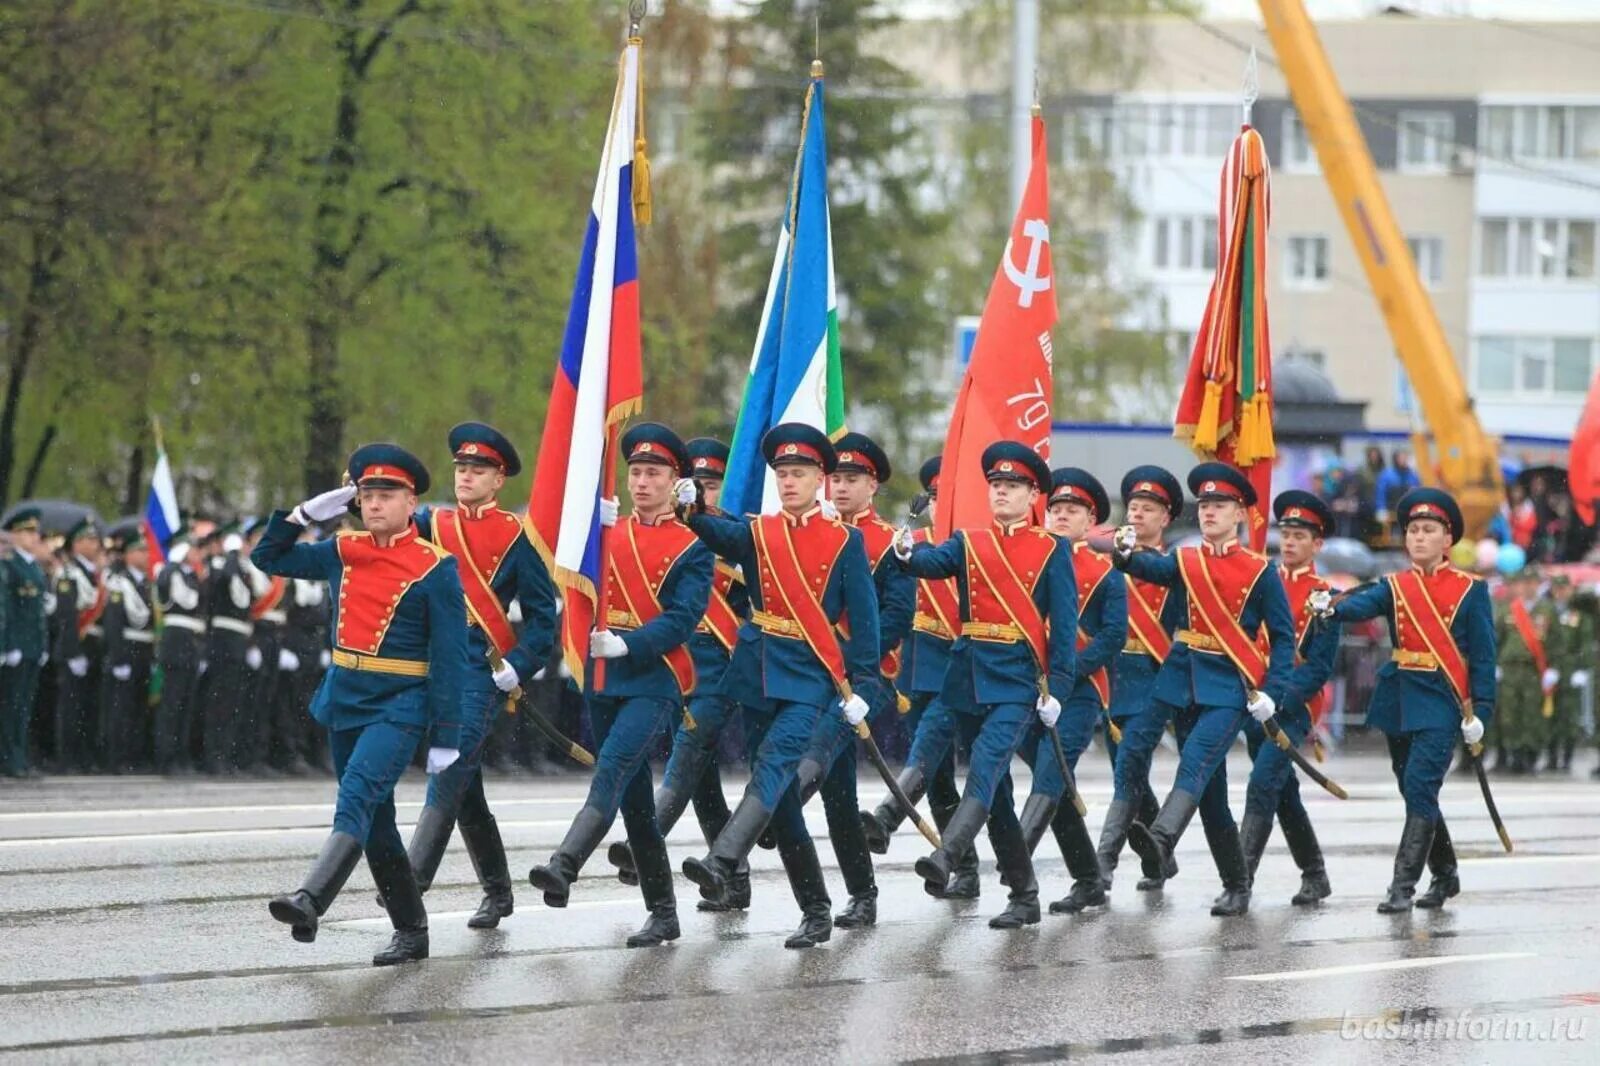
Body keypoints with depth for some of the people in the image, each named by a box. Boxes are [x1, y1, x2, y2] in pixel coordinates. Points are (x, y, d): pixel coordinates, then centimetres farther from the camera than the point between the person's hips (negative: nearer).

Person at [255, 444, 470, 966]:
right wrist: (305, 512, 2)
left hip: (400, 706, -7)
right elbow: (269, 558, 17)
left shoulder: (435, 568, -8)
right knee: (376, 822, 11)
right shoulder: (344, 551, 8)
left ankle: (311, 900, -43)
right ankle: (411, 932, 21)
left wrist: (446, 737, -11)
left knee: (358, 796, -26)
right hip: (344, 700, 7)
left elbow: (450, 658, -8)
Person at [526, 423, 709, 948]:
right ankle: (663, 914, 17)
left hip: (655, 681, -6)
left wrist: (626, 644, -24)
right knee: (634, 799, 9)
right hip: (604, 682, 6)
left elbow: (683, 617, -11)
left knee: (613, 769, -27)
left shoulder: (693, 547, -1)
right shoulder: (607, 533, 15)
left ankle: (563, 869, -44)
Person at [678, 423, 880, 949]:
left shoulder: (845, 542, 0)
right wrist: (693, 510, -36)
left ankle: (721, 865, -42)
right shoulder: (757, 533, 7)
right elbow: (720, 535, -14)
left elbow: (863, 616, -1)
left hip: (811, 677, -4)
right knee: (781, 796, 6)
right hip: (757, 675, 4)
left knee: (774, 763, -25)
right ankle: (816, 912, 13)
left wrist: (861, 687, -7)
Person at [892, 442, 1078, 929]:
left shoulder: (1052, 552, 3)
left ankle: (945, 860, -41)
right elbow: (933, 562, -7)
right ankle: (1024, 896, 15)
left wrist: (1057, 689, -9)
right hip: (968, 680, 5)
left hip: (1017, 682, -5)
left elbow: (1065, 625, -1)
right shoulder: (968, 544, 13)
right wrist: (908, 553, -30)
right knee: (995, 790, 7)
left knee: (985, 766, -24)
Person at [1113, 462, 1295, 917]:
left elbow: (1283, 636, 1)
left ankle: (1161, 839, -47)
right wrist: (1126, 553, -30)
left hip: (1229, 689, -5)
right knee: (1210, 791, 7)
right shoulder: (1186, 562, 11)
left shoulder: (1260, 571, 0)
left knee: (1196, 764, -27)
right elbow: (1152, 568, -7)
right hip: (1185, 683, 5)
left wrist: (1272, 693, -9)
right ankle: (1236, 886, 16)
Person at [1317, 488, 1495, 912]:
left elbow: (1483, 655, -2)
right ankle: (1445, 875, 30)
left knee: (1420, 788, -16)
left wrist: (1479, 711, -9)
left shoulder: (1470, 590, 0)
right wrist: (1332, 608, -36)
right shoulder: (1395, 586, 9)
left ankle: (1403, 886, -16)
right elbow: (1364, 603, -13)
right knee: (1416, 793, 13)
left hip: (1442, 702, -5)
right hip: (1400, 700, 5)